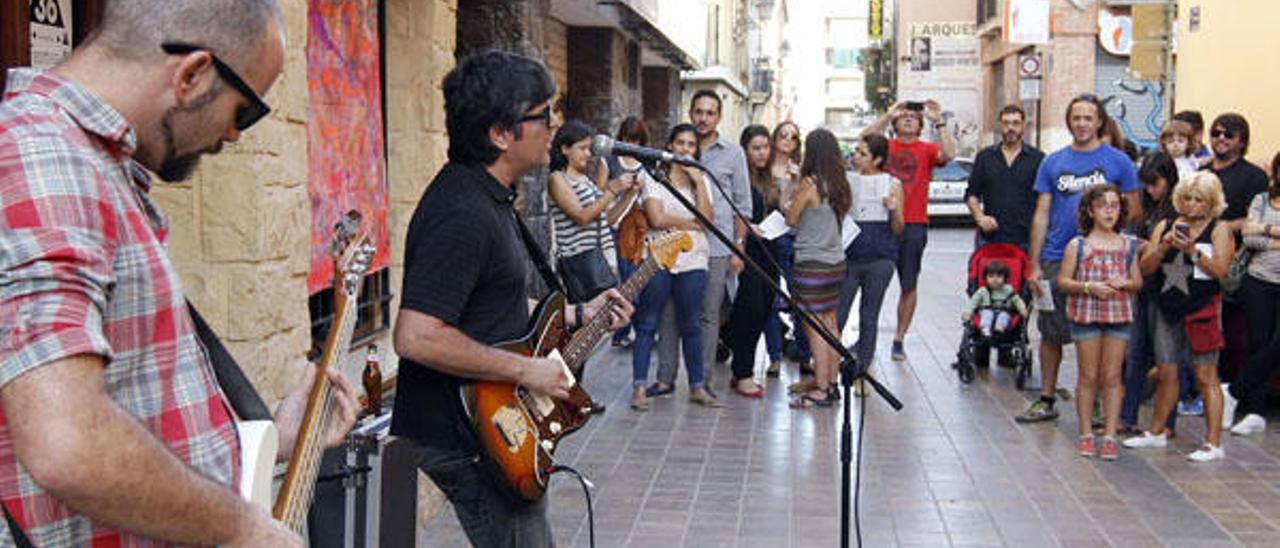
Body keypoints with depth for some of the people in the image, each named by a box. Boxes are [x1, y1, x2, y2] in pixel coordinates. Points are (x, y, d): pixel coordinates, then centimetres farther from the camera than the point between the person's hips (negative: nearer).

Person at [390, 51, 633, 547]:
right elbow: (416, 336, -32)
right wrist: (525, 371, -24)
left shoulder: (488, 196, 10)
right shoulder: (462, 216, -24)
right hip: (461, 437, -10)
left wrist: (578, 314, 15)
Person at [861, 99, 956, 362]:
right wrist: (887, 114, -14)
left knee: (908, 286, 5)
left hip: (914, 225, 0)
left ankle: (899, 339, 15)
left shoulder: (926, 150, 7)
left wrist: (939, 122, -14)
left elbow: (948, 154, -11)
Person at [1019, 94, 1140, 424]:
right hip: (1056, 260, 2)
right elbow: (1041, 215, 7)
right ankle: (1046, 400, 19)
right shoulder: (1053, 162, 8)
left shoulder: (1117, 161, 3)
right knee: (1051, 333, 6)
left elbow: (1134, 211, 5)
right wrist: (1034, 266, 2)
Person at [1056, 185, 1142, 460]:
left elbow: (1138, 281, 10)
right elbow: (1062, 282, -3)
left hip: (1119, 316, 2)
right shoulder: (1078, 245, -2)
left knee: (1112, 377, 4)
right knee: (1089, 376, 5)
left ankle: (1110, 436, 10)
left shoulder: (1128, 245, 6)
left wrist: (1124, 284, -11)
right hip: (1086, 314, -2)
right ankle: (1086, 435, 14)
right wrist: (1088, 287, -17)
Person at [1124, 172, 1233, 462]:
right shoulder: (1165, 226, 10)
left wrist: (1192, 250, -20)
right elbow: (1146, 267, 4)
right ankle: (1157, 432, 24)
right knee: (1167, 373, 11)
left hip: (1202, 308, -4)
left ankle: (1213, 443, 1)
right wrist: (1164, 246, -12)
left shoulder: (1219, 230, -1)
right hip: (1167, 307, 4)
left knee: (1206, 375, -3)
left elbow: (1220, 269, -11)